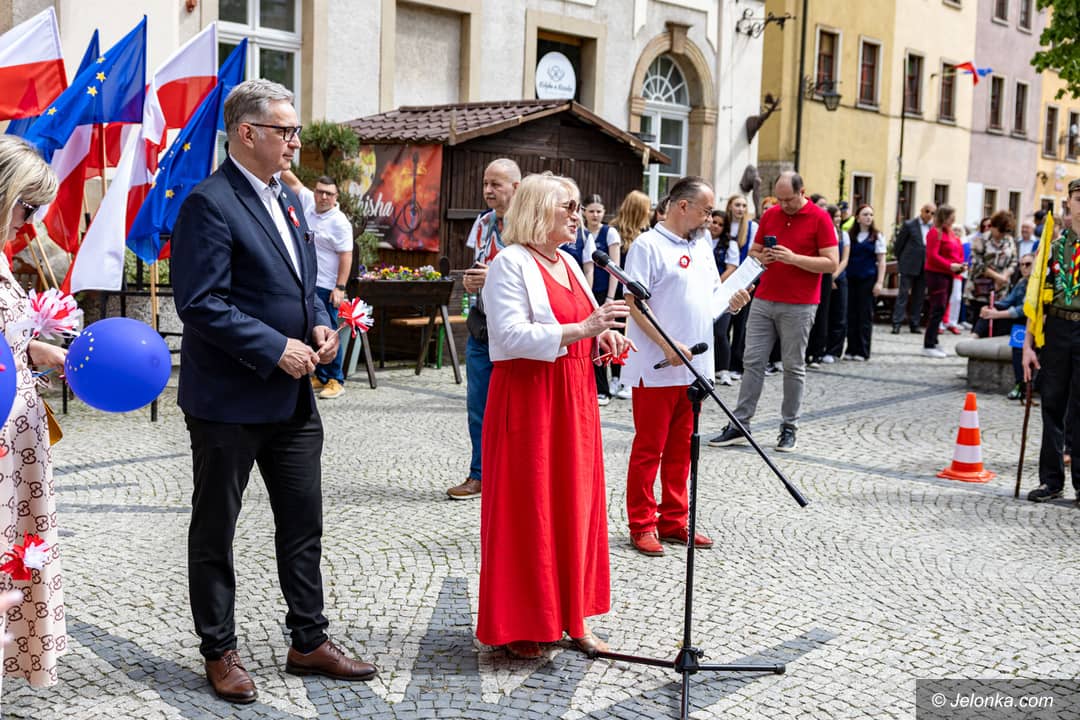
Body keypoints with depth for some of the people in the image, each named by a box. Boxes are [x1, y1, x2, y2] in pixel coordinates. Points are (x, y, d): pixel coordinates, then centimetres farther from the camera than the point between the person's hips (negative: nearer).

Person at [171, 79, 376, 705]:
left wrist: (319, 325, 1)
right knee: (216, 529, 8)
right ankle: (221, 652, 22)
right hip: (229, 399, -8)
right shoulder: (210, 203, -15)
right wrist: (276, 349, -20)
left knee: (304, 523, 14)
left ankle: (310, 641, 27)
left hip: (293, 395, 8)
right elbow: (202, 304, -20)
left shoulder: (288, 198, 12)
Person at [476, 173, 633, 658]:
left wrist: (604, 336, 1)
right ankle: (517, 626, 10)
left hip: (573, 398, 8)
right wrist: (580, 329, -28)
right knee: (526, 510, -2)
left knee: (574, 506, 11)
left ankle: (570, 617, 21)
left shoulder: (568, 263, 16)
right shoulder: (510, 264, -10)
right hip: (527, 399, -8)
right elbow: (512, 335, -21)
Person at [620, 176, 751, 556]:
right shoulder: (649, 245, -8)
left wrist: (731, 303, 0)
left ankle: (674, 521, 22)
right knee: (649, 449, 1)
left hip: (693, 368, 8)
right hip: (656, 369, -7)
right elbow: (634, 303, -15)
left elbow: (711, 296, 23)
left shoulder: (702, 246, 16)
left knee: (681, 450, 13)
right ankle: (642, 525, 9)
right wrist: (667, 345, -22)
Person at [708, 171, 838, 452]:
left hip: (798, 305, -4)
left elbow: (831, 263, -9)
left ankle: (789, 427, 12)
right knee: (752, 361, 2)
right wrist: (761, 257, -6)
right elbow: (753, 252, 17)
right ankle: (740, 424, 6)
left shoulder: (820, 219, -5)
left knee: (793, 367, 3)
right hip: (763, 300, 4)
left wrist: (794, 258, -19)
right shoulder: (770, 215, 10)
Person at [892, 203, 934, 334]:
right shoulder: (909, 225, -3)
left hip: (925, 267, 4)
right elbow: (898, 245, 1)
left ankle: (914, 324, 13)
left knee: (919, 296, 7)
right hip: (909, 266, -4)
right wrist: (901, 261, 4)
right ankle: (897, 323, -6)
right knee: (903, 294, -5)